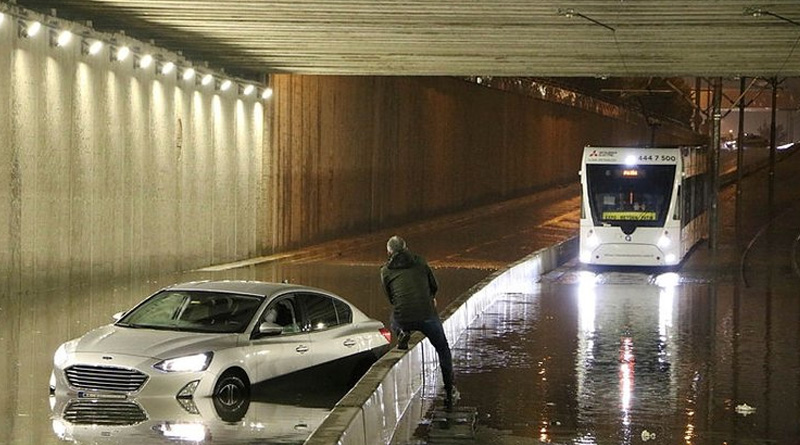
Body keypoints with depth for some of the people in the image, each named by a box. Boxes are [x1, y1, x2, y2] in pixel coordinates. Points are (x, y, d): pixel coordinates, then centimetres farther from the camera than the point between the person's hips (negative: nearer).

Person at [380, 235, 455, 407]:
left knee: (394, 323, 40)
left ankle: (402, 334, 6)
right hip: (427, 315, 0)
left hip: (403, 318, 0)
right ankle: (449, 392, 15)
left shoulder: (386, 270, 12)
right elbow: (434, 286, 22)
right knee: (443, 350, 21)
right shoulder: (420, 262, 13)